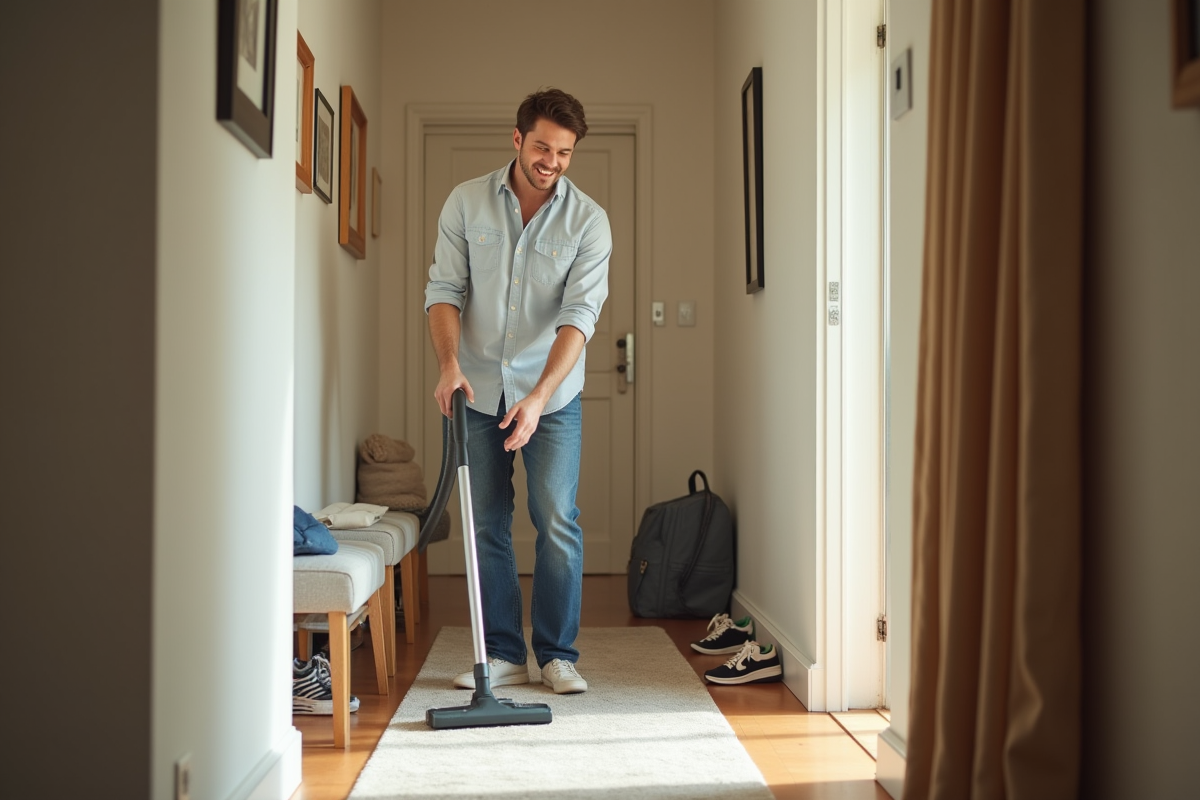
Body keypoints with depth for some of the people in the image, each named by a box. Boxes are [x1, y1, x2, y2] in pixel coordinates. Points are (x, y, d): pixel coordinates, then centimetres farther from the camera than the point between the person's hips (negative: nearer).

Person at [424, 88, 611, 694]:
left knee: (557, 524, -4)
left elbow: (579, 315, -17)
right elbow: (443, 289, -3)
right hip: (479, 391, 2)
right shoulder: (466, 202, -3)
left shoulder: (588, 220, -9)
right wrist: (450, 362, -20)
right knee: (486, 525, 5)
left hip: (552, 394, -2)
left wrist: (538, 398, -28)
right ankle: (504, 655, 16)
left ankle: (558, 655, 10)